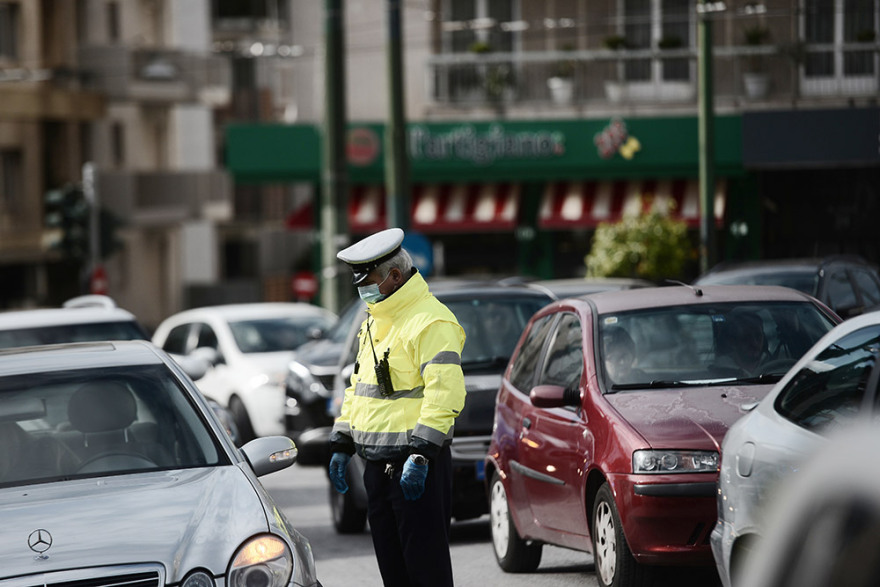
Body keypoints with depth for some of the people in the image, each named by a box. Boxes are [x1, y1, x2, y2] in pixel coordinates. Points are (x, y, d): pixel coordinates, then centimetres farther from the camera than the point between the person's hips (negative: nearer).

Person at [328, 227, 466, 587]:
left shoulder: (430, 322, -14)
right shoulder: (375, 321, 17)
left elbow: (446, 393, -22)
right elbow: (359, 387, 25)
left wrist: (420, 454, -26)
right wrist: (341, 445, 19)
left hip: (417, 464, -9)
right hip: (378, 463, 9)